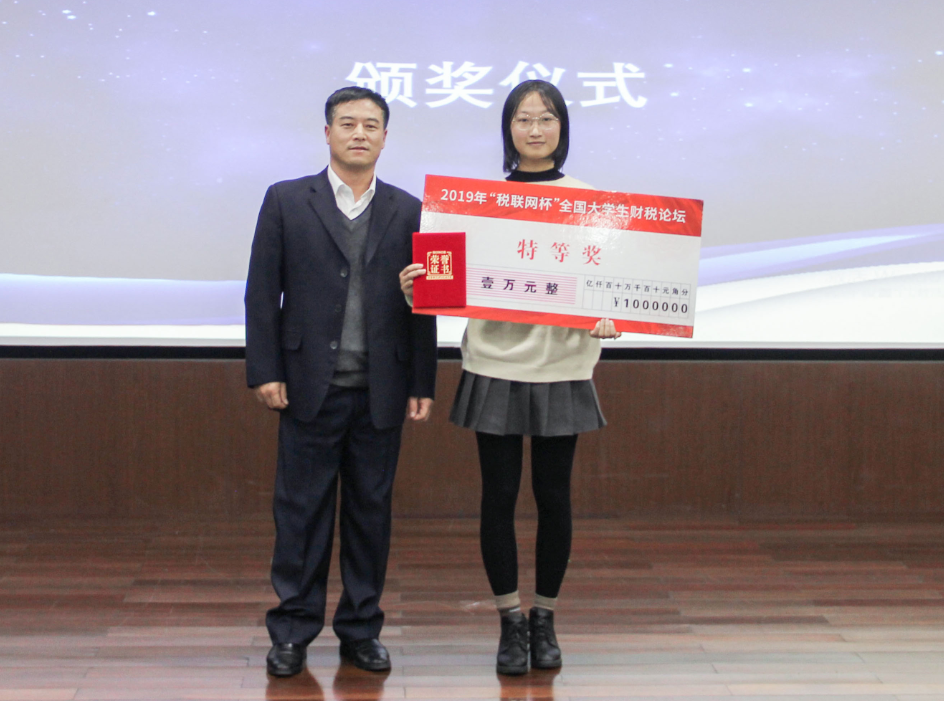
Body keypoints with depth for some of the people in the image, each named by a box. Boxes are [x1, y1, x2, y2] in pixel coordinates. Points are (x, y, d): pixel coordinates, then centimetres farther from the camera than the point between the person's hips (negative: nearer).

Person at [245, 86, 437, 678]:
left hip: (380, 390, 2)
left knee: (372, 509, 8)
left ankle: (361, 629, 20)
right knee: (301, 509, 3)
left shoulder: (407, 211, 7)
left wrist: (423, 384, 3)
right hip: (310, 386, -1)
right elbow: (263, 293, 1)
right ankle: (294, 630, 13)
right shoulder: (286, 201, 3)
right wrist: (265, 372, -5)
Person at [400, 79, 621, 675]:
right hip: (496, 364, 0)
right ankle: (511, 622, 17)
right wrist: (419, 285, -16)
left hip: (561, 366, 0)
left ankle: (545, 620, 22)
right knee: (500, 495, 3)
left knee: (554, 495, 6)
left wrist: (608, 320, -18)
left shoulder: (587, 199, 2)